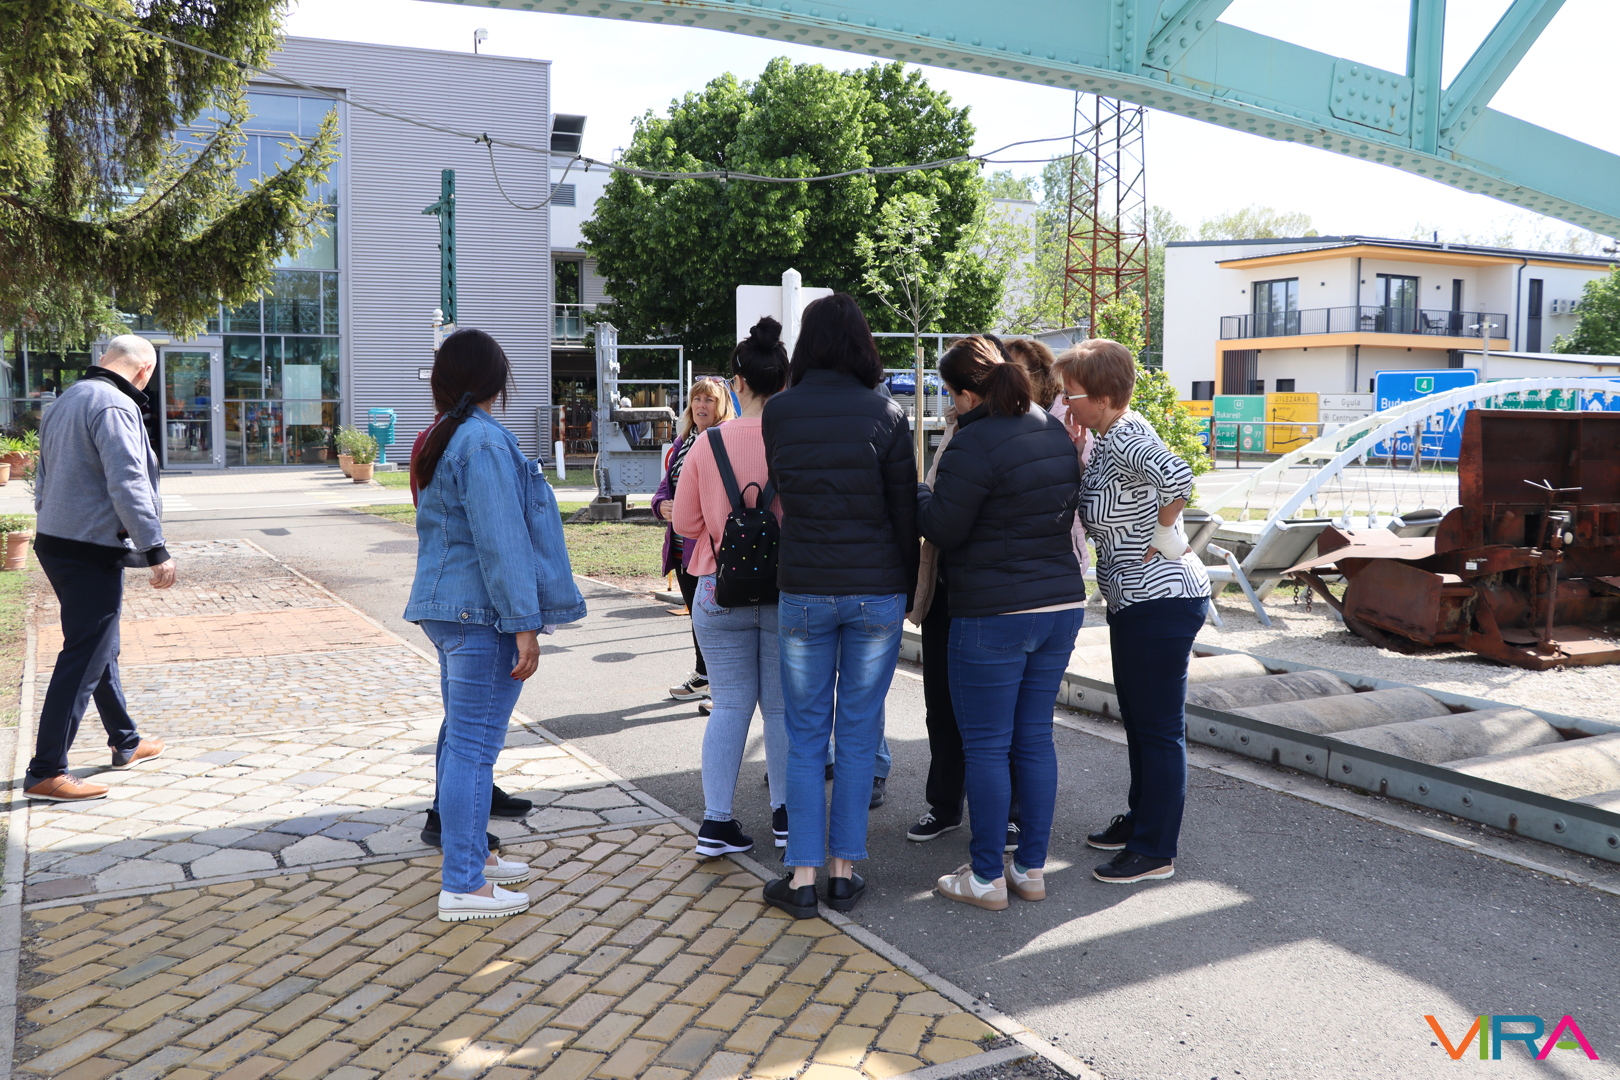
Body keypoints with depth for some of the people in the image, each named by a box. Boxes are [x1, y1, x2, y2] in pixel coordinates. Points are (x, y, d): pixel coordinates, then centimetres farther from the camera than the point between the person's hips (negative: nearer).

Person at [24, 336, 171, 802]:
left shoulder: (64, 403, 15)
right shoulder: (115, 406, -16)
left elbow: (44, 481, 21)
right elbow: (128, 485, -24)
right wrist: (157, 550, -24)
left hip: (56, 544, 10)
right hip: (92, 552, -10)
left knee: (100, 648, 20)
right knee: (82, 661, -5)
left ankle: (126, 742, 33)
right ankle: (46, 772, -2)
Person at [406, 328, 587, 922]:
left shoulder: (439, 440, 16)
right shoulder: (485, 441, -16)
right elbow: (500, 541, -21)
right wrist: (525, 624, -19)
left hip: (444, 607, 10)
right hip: (481, 612, -10)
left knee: (462, 738, 18)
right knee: (474, 745, -5)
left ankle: (470, 853, 32)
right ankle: (462, 886, 2)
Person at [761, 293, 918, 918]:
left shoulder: (778, 413, -3)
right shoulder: (885, 415, -6)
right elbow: (905, 513, -2)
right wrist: (908, 589, 9)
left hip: (802, 590, 1)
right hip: (877, 589, 0)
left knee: (806, 736, 10)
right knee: (858, 732, 10)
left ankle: (803, 876, 11)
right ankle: (845, 871, 16)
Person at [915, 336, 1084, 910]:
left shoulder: (974, 443, -17)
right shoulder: (1055, 432, 9)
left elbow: (942, 529, -12)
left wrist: (917, 491, 5)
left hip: (993, 615, -8)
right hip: (1061, 604, 8)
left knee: (986, 746, 3)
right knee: (1035, 738, 14)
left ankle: (987, 877, 11)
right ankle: (1032, 868, 22)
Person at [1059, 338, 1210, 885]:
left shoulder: (1127, 440, -22)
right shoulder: (1109, 436, 9)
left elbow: (1178, 479, -39)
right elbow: (1096, 507, 16)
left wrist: (1160, 539, -24)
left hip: (1159, 602, -11)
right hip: (1138, 599, 11)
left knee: (1159, 728, -1)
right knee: (1138, 720, 22)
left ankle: (1155, 852, 10)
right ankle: (1140, 820, 37)